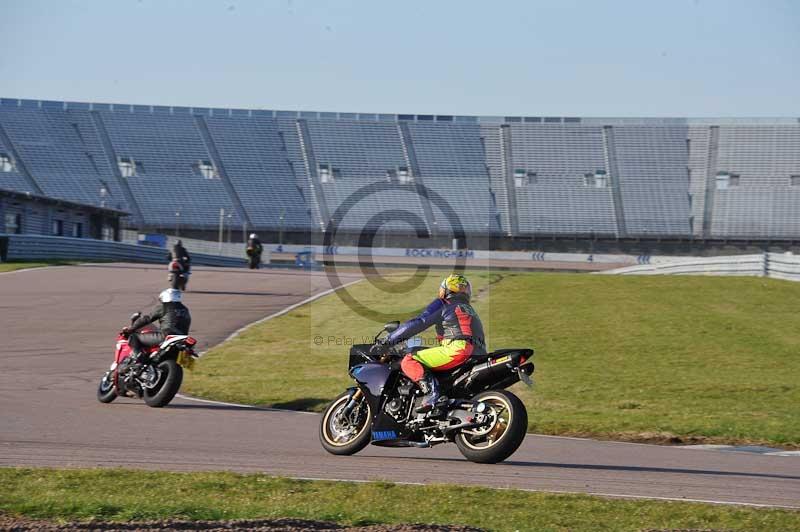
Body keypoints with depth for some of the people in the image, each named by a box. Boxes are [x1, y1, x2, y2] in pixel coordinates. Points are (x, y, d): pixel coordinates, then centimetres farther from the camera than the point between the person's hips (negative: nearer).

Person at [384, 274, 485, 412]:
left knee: (408, 361, -12)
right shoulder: (469, 309, 33)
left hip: (458, 348, -9)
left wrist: (389, 340, 5)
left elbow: (418, 323, 1)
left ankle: (430, 390, -34)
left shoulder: (443, 305, 9)